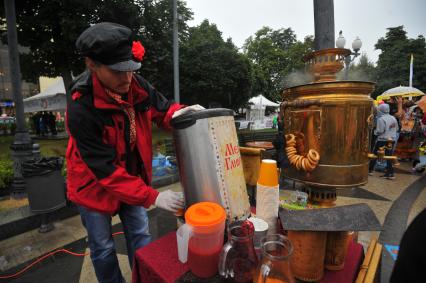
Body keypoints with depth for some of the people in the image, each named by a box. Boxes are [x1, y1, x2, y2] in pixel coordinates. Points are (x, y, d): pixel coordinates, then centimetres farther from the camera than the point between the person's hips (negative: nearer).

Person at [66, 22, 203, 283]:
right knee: (103, 248, 15)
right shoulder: (81, 108, -29)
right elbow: (105, 169, -29)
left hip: (132, 178, 4)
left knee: (141, 236, 16)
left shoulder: (136, 85, -14)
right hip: (95, 185, -4)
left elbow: (161, 107, 2)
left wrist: (179, 113, -24)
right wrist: (152, 197, -30)